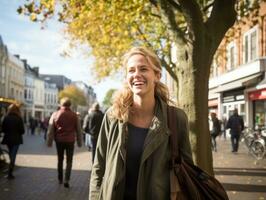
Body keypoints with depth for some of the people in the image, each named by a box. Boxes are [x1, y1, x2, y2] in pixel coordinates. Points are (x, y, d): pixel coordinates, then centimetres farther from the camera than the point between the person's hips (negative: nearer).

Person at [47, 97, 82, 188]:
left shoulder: (55, 114, 0)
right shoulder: (74, 115, -1)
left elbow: (50, 130, 0)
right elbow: (78, 130, 3)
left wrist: (49, 142, 5)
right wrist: (79, 142, 11)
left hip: (59, 140, 1)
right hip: (70, 141, -1)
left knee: (60, 160, 17)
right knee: (69, 161, 6)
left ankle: (60, 179, 25)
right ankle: (66, 180, -5)